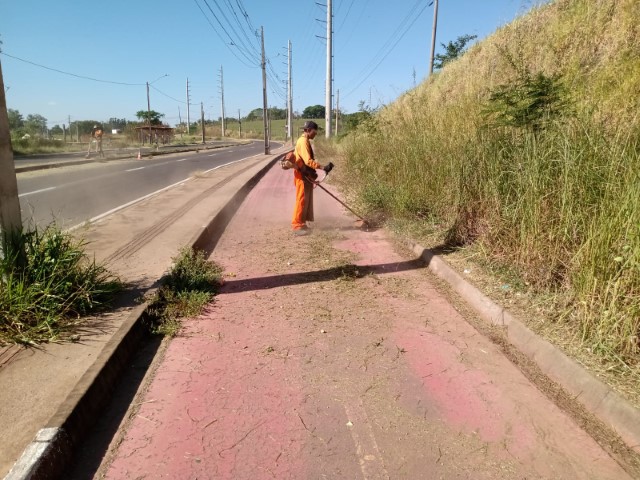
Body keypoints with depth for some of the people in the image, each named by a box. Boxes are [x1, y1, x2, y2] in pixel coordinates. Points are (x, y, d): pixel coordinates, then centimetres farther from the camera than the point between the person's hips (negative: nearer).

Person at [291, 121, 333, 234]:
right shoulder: (303, 141, -18)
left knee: (307, 200, 13)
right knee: (301, 200, -7)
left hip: (306, 175, 10)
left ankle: (302, 223, 20)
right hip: (302, 176, -10)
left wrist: (313, 173, 19)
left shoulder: (305, 141, 15)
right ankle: (297, 225, -2)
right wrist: (323, 167, -31)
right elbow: (308, 161, -27)